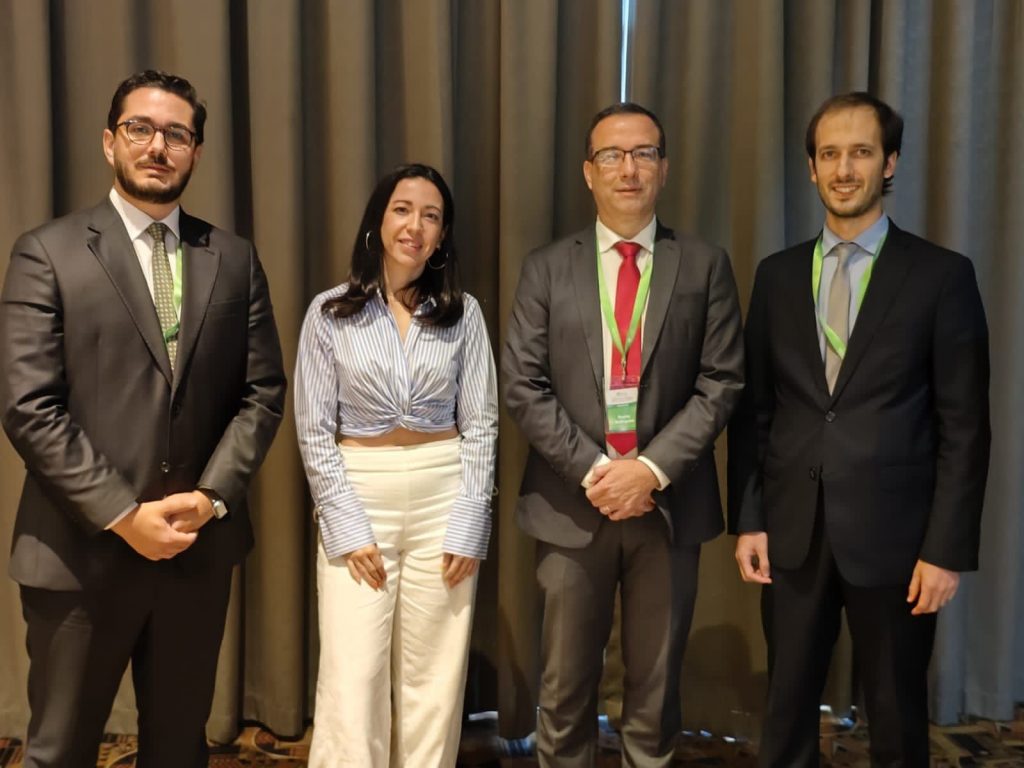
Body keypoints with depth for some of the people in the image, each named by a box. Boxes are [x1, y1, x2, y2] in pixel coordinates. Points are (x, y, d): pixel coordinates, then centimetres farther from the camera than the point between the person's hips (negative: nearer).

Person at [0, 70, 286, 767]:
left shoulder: (234, 258, 6)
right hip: (82, 549, -2)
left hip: (200, 545, 3)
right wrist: (122, 515, -14)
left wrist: (212, 496, -8)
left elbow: (263, 391, 4)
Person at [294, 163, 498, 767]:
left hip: (443, 497, 1)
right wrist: (348, 530, -8)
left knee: (434, 680, 8)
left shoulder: (464, 313, 3)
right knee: (352, 681, -2)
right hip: (359, 496, -1)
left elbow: (481, 425, 2)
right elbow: (314, 431, -1)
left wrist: (468, 525, -6)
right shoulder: (331, 311, 0)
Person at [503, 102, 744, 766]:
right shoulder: (547, 268, 4)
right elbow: (523, 386, -2)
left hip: (669, 503, 0)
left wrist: (652, 468, -13)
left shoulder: (706, 266, 4)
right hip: (571, 504, 0)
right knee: (566, 688, 11)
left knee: (656, 687, 12)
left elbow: (722, 381, -2)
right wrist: (591, 469, -12)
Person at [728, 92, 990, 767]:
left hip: (892, 534, -2)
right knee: (787, 710, 14)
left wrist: (947, 549, -9)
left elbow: (964, 427, -5)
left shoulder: (942, 275, -3)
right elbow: (753, 409, 7)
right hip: (792, 533, 3)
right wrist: (748, 519, 2)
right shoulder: (777, 275, 6)